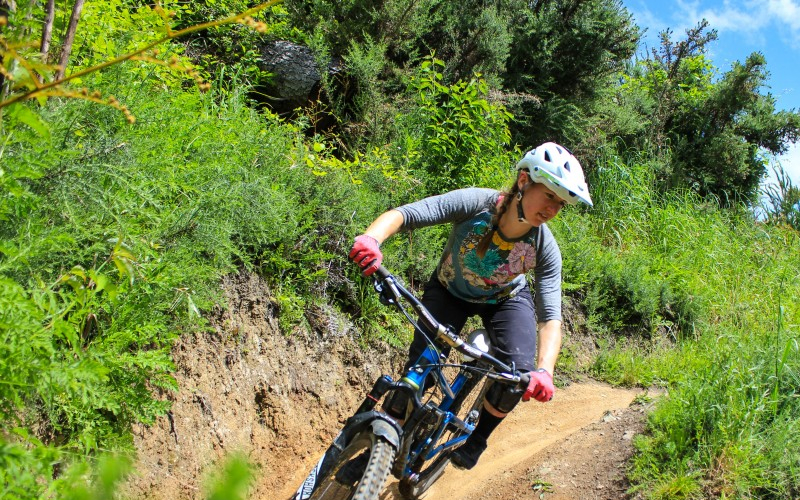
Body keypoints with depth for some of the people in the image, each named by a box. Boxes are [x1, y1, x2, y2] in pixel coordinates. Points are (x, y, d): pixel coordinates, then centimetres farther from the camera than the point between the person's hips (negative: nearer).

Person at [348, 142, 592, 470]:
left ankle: (477, 438, 6)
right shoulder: (476, 203, -35)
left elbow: (551, 317, -30)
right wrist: (371, 238, -64)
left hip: (505, 299, 1)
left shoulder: (545, 249, -28)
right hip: (449, 291, -1)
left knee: (519, 372, -22)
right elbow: (403, 214, -42)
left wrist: (544, 370, -49)